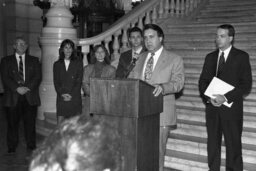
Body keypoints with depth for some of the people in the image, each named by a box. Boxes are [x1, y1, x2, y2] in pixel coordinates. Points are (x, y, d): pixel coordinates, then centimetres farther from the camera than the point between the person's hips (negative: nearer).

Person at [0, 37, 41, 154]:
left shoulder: (34, 60, 15)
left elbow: (38, 77, 3)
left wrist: (28, 87, -12)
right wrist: (17, 88, -13)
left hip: (30, 97, 0)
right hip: (13, 97, 0)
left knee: (30, 123, 0)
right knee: (12, 123, 2)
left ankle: (31, 147, 9)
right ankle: (11, 148, 12)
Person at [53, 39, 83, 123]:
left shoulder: (78, 63, 7)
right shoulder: (57, 64, 13)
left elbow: (79, 81, 1)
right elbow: (56, 82, 8)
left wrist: (71, 95, -9)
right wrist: (62, 94, -8)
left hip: (75, 98, -1)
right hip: (61, 99, 1)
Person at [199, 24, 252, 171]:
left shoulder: (241, 57, -1)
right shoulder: (210, 57, 13)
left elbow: (246, 84, -7)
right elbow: (203, 81, 10)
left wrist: (226, 97, -18)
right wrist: (208, 98, -9)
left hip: (231, 108, -4)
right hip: (212, 107, 4)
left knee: (233, 144, 1)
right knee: (212, 143, 10)